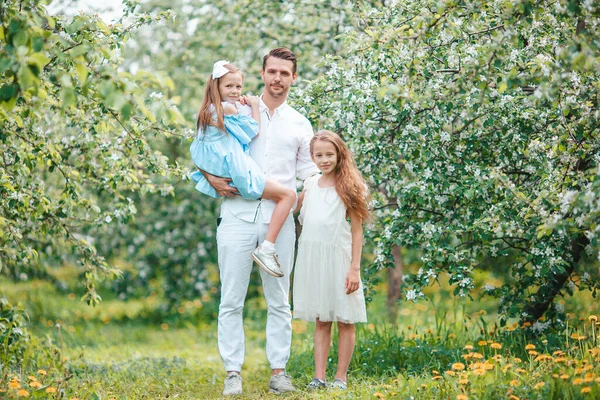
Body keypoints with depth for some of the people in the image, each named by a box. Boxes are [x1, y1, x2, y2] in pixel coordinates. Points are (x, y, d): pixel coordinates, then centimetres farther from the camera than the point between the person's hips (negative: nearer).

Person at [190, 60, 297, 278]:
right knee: (288, 195, -11)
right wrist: (254, 106, 7)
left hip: (220, 176, 10)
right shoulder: (229, 108, -13)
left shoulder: (210, 111, 14)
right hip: (237, 174, -10)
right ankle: (266, 249, -17)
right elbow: (253, 130, -4)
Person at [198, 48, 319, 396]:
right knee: (232, 300, -1)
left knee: (279, 301, 6)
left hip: (279, 220, 2)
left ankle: (279, 371, 12)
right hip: (238, 216, -1)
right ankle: (233, 373, 4)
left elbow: (310, 177, 13)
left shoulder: (300, 125, 12)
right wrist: (212, 179, -7)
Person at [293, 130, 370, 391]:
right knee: (321, 321, 8)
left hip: (338, 257, -4)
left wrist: (355, 268, -12)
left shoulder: (347, 187, -3)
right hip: (312, 258, 4)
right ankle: (319, 377, 8)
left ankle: (341, 377, 8)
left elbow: (357, 231, -5)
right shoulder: (310, 184, 9)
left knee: (345, 321, 3)